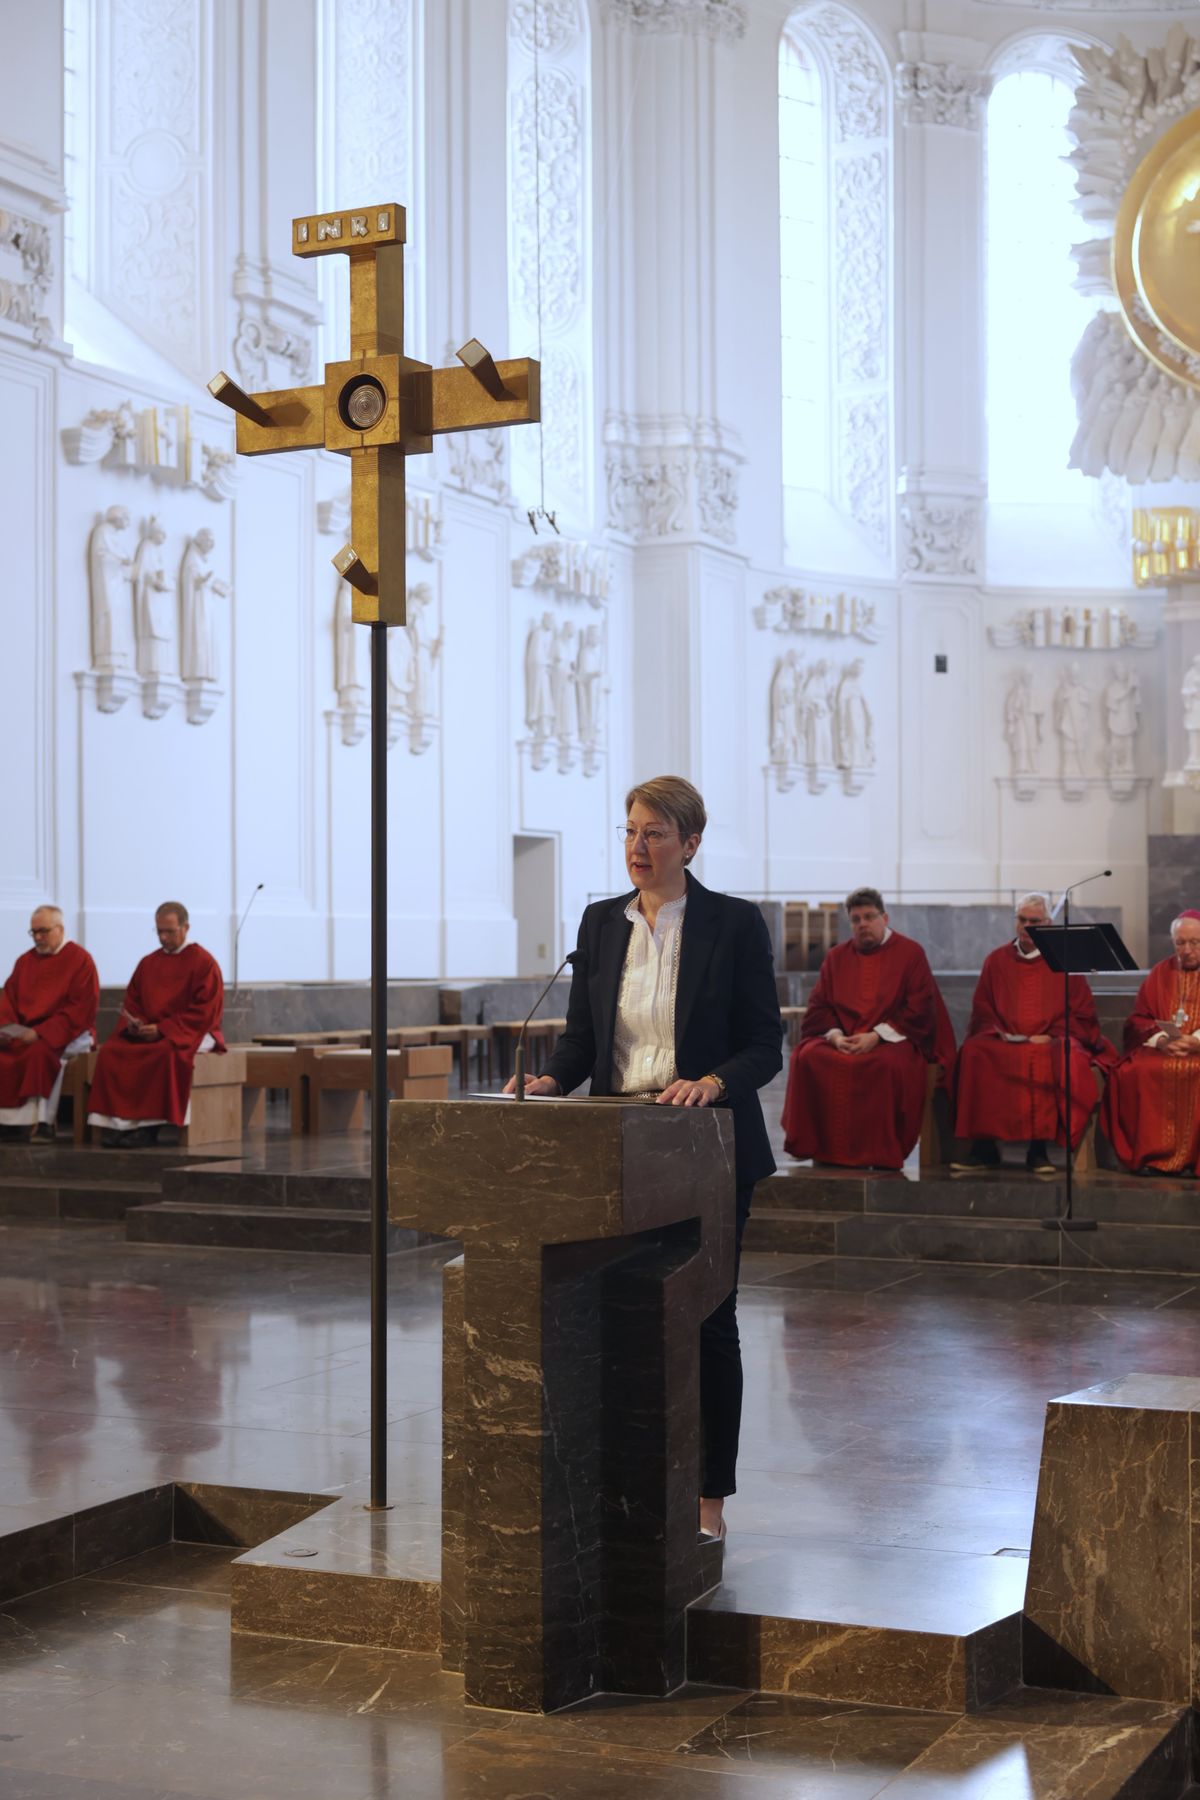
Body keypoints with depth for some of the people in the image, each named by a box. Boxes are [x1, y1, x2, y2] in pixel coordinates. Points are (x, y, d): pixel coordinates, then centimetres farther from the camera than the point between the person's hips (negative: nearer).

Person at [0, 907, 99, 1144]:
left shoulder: (80, 959, -3)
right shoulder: (25, 961, 16)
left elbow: (81, 1008, -12)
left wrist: (41, 1032, -20)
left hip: (68, 1033, -6)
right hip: (24, 1033, 6)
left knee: (41, 1051, -36)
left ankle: (42, 1122, -32)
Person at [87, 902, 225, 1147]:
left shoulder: (203, 962, -4)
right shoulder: (148, 963, 15)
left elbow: (204, 1012, -13)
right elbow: (131, 1001, 15)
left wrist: (162, 1029, -19)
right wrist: (133, 1024, -9)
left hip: (192, 1033, -5)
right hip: (146, 1033, 6)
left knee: (168, 1053, -38)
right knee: (111, 1051, -21)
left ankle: (149, 1126, -32)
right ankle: (118, 1122, -24)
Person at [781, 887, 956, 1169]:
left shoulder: (910, 953, 5)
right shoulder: (837, 956, 17)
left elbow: (920, 1008, -4)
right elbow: (818, 1007, 12)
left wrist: (876, 1036, -15)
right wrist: (835, 1035, -11)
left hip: (892, 1040, -3)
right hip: (841, 1038, 3)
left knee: (889, 1064, -38)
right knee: (808, 1056, -28)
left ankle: (882, 1154, -26)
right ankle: (824, 1149, -22)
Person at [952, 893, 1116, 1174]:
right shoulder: (996, 961, 16)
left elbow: (1082, 1014, 6)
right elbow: (982, 1012, 15)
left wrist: (1051, 1036, -9)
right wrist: (997, 1033, -5)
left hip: (1050, 1042, -2)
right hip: (1003, 1043, 2)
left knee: (1066, 1058, -37)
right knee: (973, 1054, -31)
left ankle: (1039, 1149, -32)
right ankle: (983, 1148, -28)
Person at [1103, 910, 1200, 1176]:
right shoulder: (1161, 973, 19)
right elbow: (1138, 1020, 13)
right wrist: (1159, 1039, -9)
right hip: (1159, 1049, 3)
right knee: (1132, 1073, -28)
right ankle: (1150, 1155, -24)